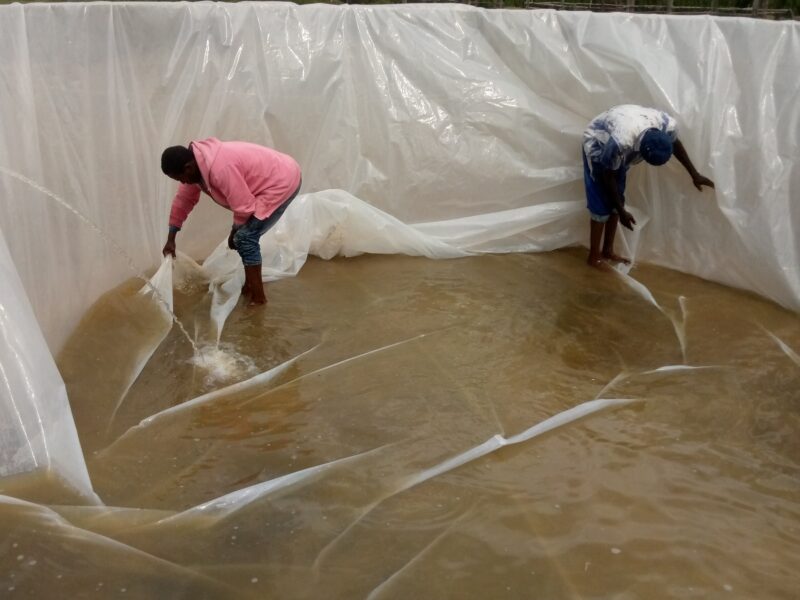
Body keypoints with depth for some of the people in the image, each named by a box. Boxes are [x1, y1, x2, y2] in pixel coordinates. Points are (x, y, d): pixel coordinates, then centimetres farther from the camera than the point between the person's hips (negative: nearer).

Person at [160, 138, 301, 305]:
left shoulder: (220, 168, -31)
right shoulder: (196, 163, 0)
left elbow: (243, 207, -25)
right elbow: (183, 199, 11)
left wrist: (233, 233, -5)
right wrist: (170, 239, 15)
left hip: (283, 182, -10)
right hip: (275, 178, 10)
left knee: (245, 237, -10)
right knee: (246, 236, 12)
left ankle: (258, 297, -1)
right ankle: (250, 286, 25)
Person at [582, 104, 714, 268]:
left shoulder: (668, 125, -28)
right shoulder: (619, 143, -44)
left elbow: (676, 144, -3)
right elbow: (608, 177, -27)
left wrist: (695, 174, 7)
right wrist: (622, 211, -19)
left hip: (619, 152, 6)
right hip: (597, 144, -6)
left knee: (616, 199, 9)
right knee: (601, 203, -8)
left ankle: (608, 250, 20)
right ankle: (594, 256, 3)